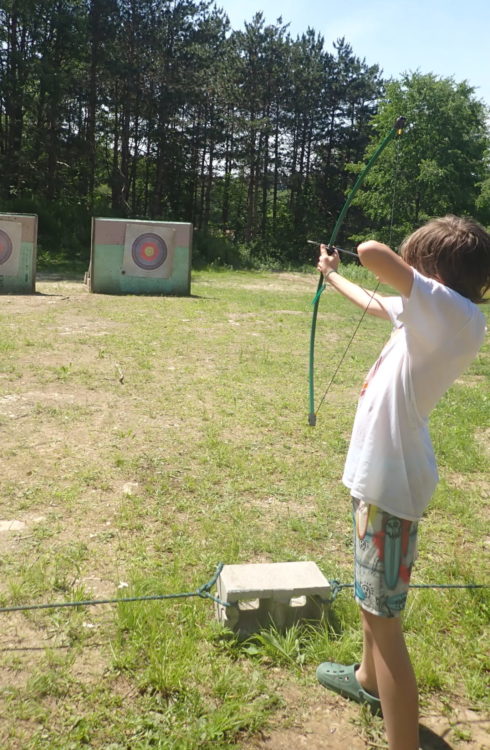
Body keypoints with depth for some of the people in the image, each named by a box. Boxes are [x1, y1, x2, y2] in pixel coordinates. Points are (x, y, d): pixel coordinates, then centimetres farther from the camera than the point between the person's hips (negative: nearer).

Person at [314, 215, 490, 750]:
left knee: (383, 615, -4)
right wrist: (331, 276, 42)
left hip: (390, 479, -11)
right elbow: (374, 304, 25)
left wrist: (386, 259, -7)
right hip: (381, 471, 11)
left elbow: (373, 253, -32)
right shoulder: (436, 316, 6)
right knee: (373, 596, 29)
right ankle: (369, 679, 52)